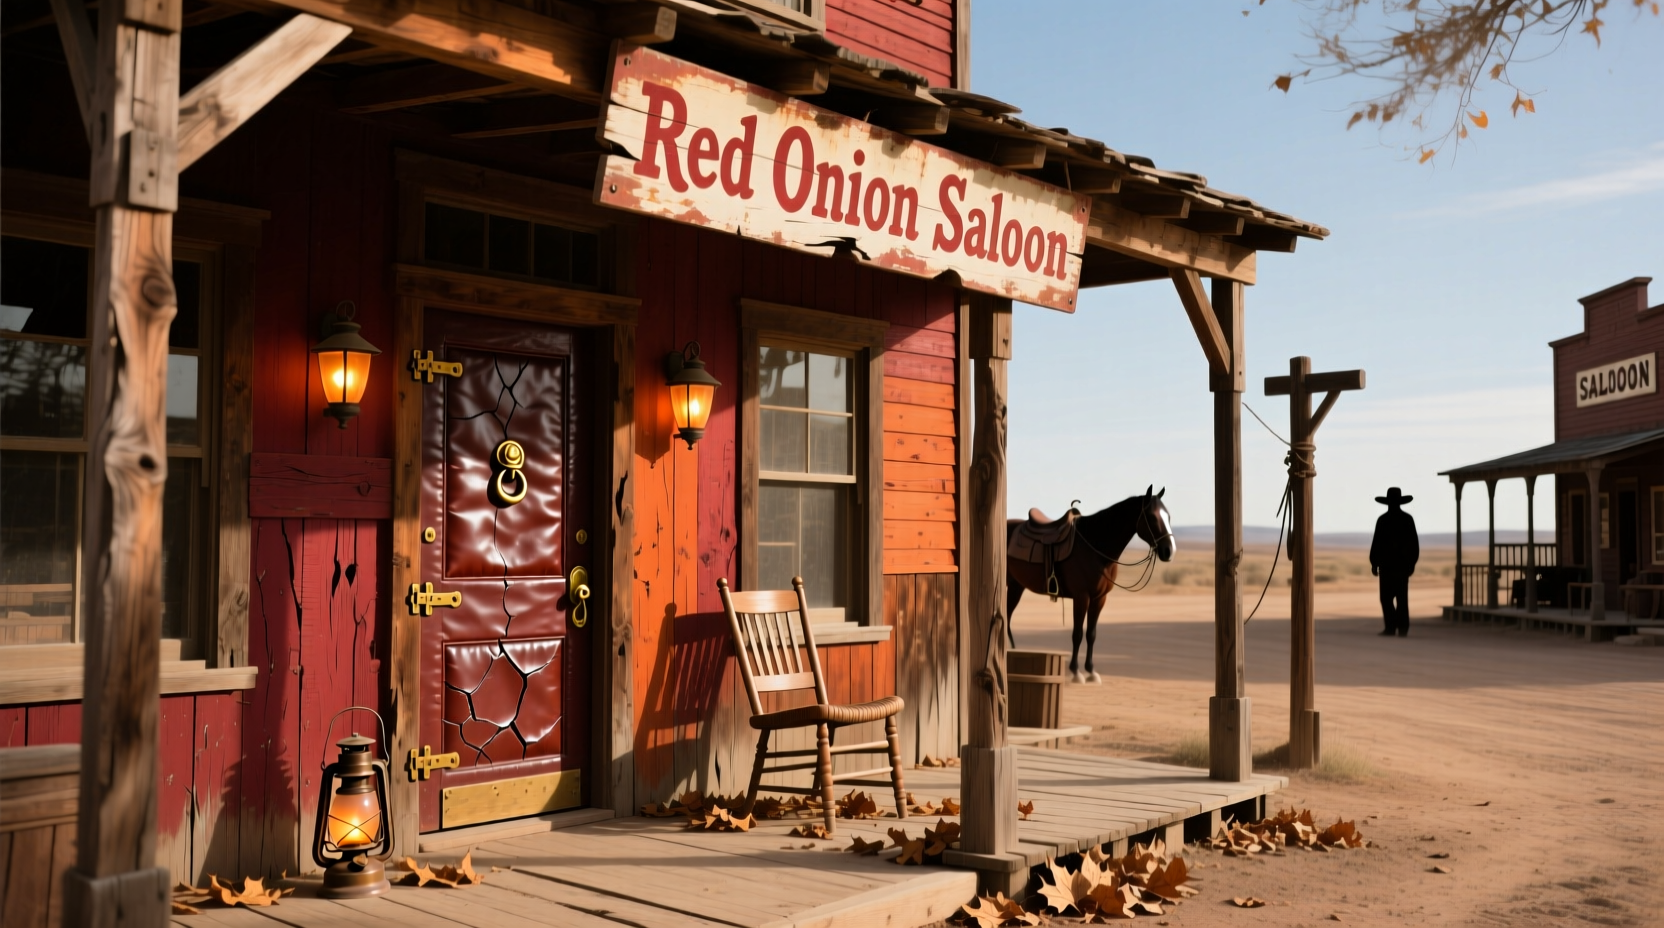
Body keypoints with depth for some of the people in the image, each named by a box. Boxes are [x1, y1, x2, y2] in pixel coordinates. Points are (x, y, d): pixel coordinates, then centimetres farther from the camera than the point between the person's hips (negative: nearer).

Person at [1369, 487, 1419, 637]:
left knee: (1387, 597, -1)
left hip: (1387, 564, -4)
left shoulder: (1383, 519, -10)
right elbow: (1415, 543, 6)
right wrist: (1412, 562, 13)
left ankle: (1391, 627, -9)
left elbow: (1377, 543, -10)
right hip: (1404, 564, 4)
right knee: (1402, 597, 7)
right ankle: (1403, 627, 4)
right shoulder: (1408, 519, 3)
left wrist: (1374, 563, -3)